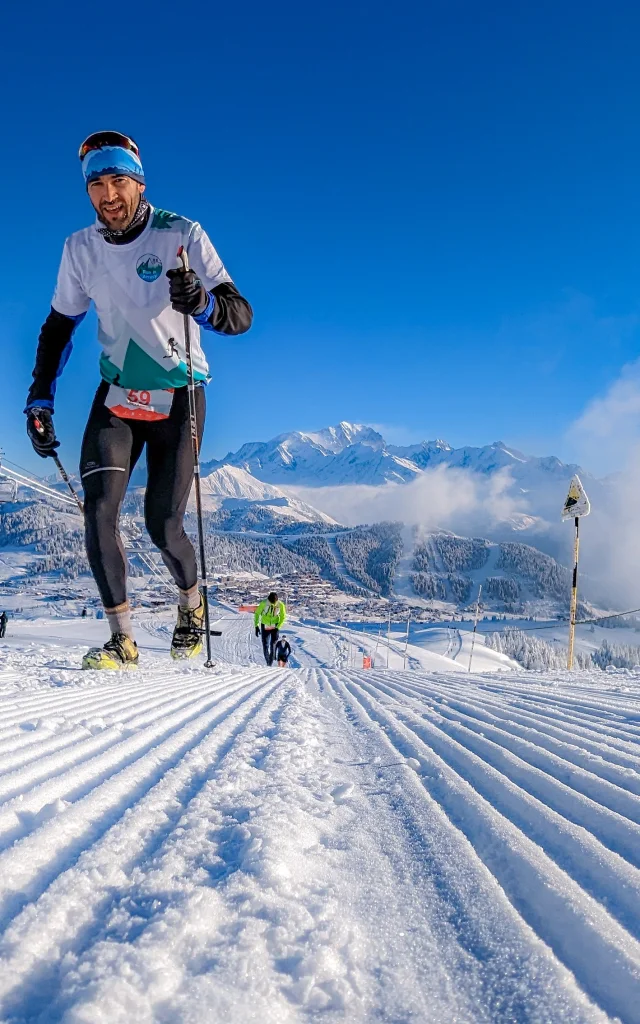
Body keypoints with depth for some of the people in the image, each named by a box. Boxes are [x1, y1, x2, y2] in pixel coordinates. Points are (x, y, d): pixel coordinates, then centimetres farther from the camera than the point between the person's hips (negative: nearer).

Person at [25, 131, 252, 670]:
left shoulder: (182, 235, -12)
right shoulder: (80, 248, 0)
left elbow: (241, 316, -17)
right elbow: (58, 327, 11)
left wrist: (204, 305, -39)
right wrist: (40, 400, 4)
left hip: (178, 397, -3)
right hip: (116, 393, 3)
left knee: (163, 525, -5)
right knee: (98, 511, -14)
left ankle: (192, 603, 27)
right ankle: (122, 639, -2)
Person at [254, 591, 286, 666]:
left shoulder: (281, 605, -18)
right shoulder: (263, 603, -20)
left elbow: (283, 617, -4)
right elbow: (257, 613, -6)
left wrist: (278, 627, -12)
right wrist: (256, 626, -10)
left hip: (275, 627, 0)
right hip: (265, 626, 0)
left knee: (273, 645, -7)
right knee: (265, 645, -4)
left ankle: (270, 663, 3)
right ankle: (268, 662, 13)